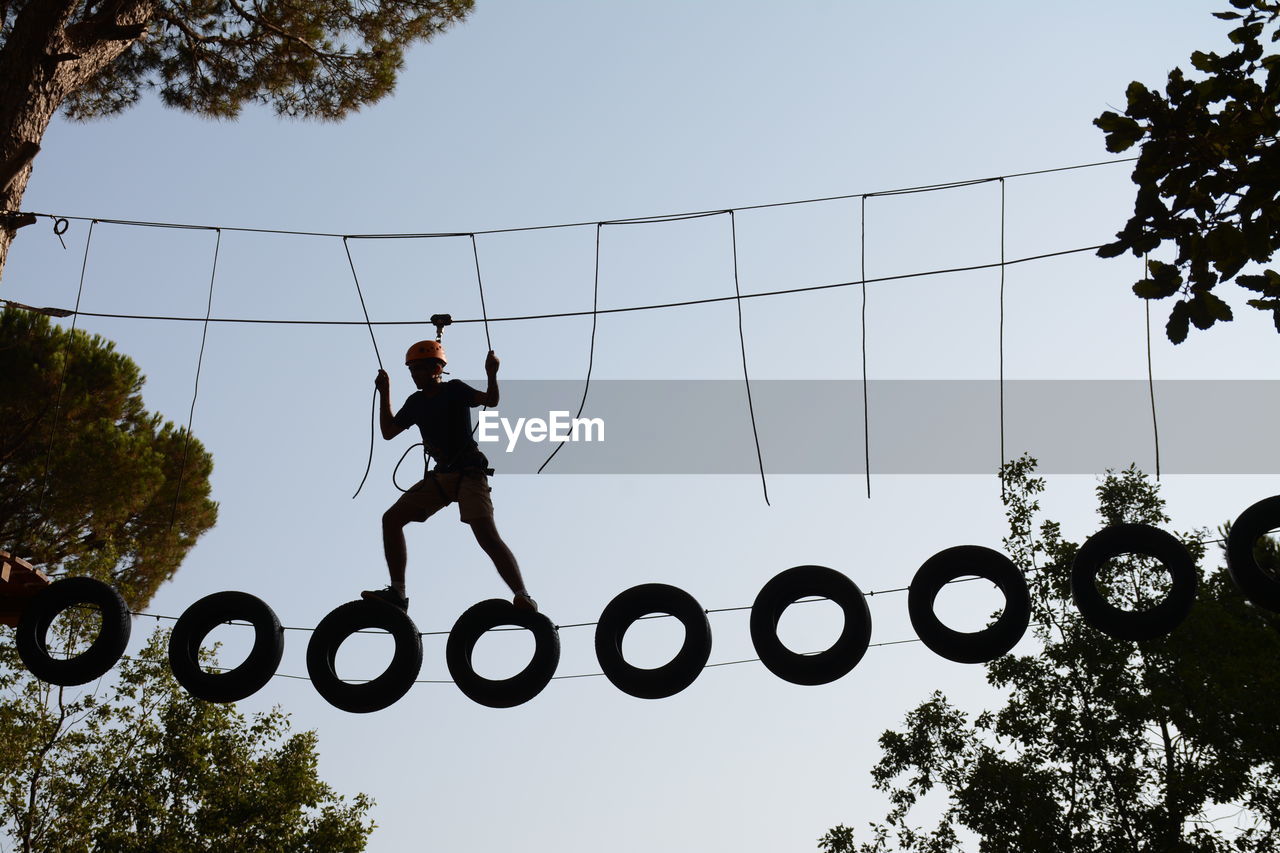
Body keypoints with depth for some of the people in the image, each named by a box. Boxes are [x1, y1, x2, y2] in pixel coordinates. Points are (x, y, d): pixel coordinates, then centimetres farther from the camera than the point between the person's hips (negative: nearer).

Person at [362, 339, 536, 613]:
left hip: (469, 474, -7)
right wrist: (384, 393, 12)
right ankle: (397, 593, 2)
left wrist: (491, 375, -36)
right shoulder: (416, 402, 13)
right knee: (391, 519, -1)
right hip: (440, 475, 7)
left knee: (486, 535, -23)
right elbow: (388, 432, 16)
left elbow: (490, 401, -18)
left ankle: (523, 597, -25)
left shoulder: (454, 389, -4)